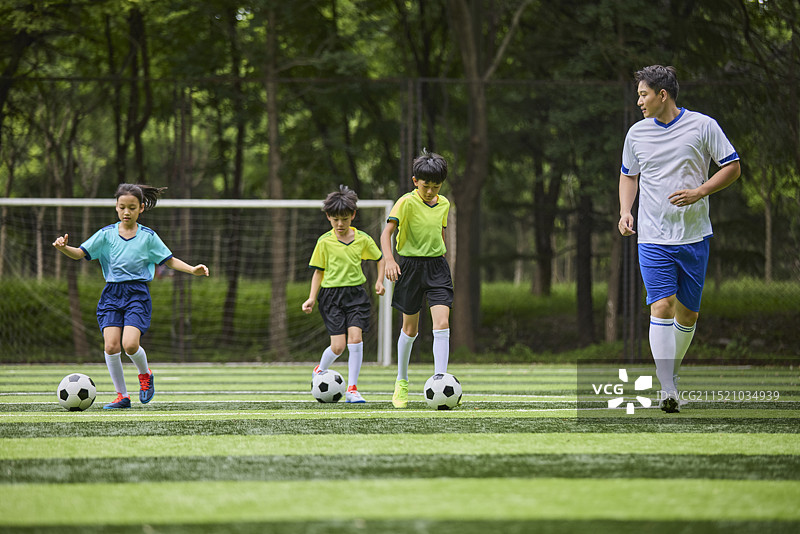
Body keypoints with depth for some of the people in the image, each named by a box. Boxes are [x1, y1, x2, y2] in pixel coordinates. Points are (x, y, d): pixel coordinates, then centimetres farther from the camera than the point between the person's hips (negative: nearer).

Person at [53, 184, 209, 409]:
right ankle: (122, 396, 5)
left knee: (130, 344, -19)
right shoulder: (106, 234, 4)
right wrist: (63, 248, -22)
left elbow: (169, 261, 9)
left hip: (137, 293, -2)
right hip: (112, 293, 2)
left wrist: (193, 270, -6)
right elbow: (80, 253, -1)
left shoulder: (148, 236, 3)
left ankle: (145, 374, 14)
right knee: (111, 346, -11)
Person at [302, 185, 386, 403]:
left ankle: (352, 389, -8)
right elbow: (318, 272, 5)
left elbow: (380, 258, 20)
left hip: (356, 294, 2)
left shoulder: (363, 239, 3)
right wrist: (312, 298, -4)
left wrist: (380, 281, 6)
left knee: (355, 337, -16)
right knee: (338, 346, -9)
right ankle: (320, 371, 24)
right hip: (331, 294, -2)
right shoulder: (325, 242, -2)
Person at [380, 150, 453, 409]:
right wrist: (389, 260, -33)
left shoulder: (443, 204, 6)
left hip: (437, 266, 3)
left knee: (442, 323, -14)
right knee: (410, 329, 8)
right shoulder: (406, 202, -11)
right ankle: (401, 383, 28)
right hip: (410, 265, -3)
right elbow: (386, 233, -18)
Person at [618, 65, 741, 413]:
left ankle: (672, 371, 29)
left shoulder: (703, 126, -3)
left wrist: (699, 192, -13)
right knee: (661, 307, -14)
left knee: (688, 313, 5)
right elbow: (629, 175, 21)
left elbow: (732, 168, 1)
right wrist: (625, 211, 4)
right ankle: (667, 391, -18)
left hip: (694, 237, -1)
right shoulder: (637, 133, 7)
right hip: (653, 238, 1)